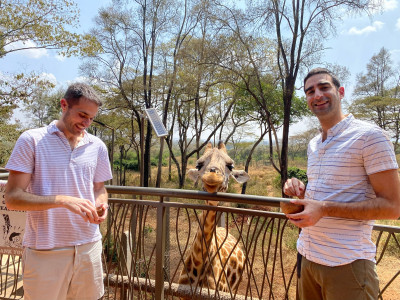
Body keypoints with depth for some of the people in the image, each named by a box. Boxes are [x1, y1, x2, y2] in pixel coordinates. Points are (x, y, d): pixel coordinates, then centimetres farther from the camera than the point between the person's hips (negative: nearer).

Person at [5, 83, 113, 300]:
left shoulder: (97, 146, 4)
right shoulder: (31, 140, -7)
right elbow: (12, 198, -10)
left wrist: (101, 205, -9)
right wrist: (62, 200, -24)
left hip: (89, 245, 4)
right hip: (44, 250, -3)